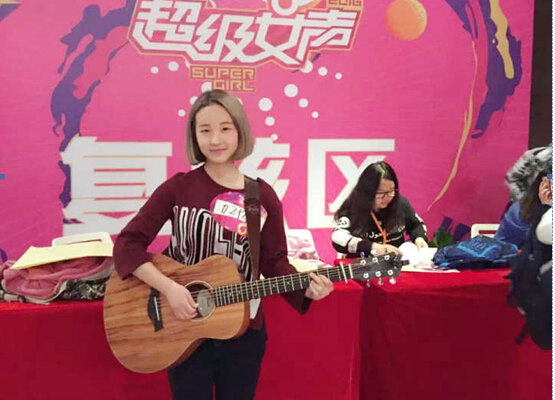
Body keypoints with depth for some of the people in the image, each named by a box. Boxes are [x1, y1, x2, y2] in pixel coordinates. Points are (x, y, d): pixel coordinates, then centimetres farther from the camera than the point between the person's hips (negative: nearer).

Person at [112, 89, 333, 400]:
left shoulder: (263, 196, -4)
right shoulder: (178, 188, -8)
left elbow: (274, 261, 1)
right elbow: (127, 245, -9)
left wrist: (305, 288, -17)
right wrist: (169, 288, -21)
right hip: (185, 329, -1)